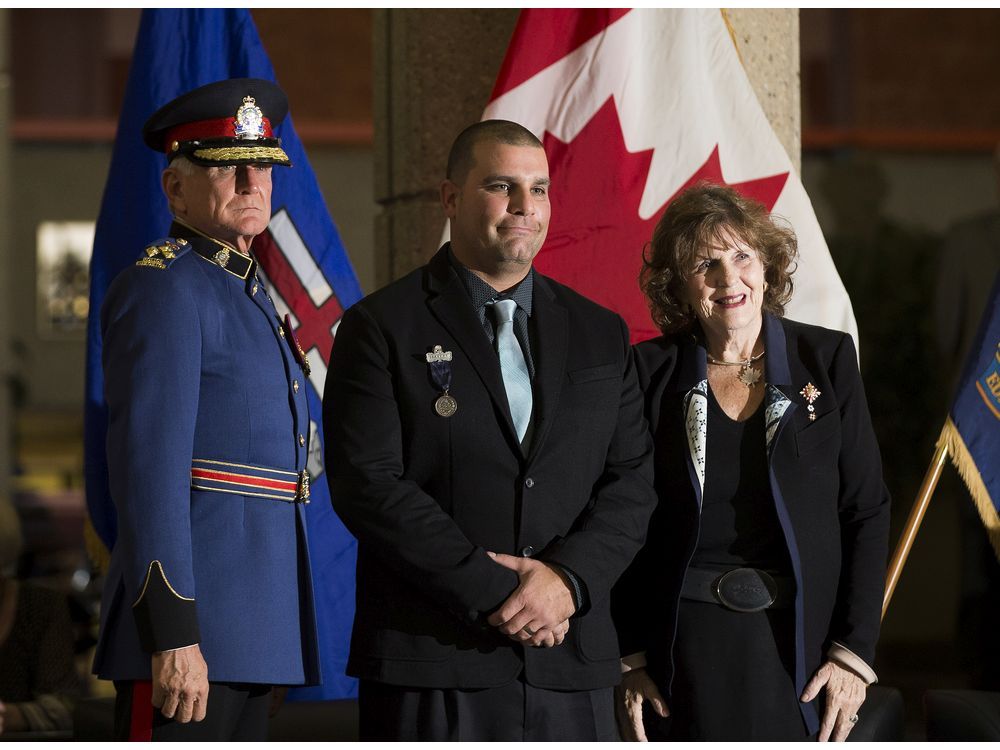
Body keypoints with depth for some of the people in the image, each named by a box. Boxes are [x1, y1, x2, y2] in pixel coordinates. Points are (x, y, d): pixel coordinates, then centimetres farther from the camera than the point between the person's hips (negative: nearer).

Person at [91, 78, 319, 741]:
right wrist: (173, 635, -24)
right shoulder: (163, 289, -10)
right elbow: (148, 469, -18)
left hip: (251, 629, 10)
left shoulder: (246, 294, 20)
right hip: (188, 624, -10)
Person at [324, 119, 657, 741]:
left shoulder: (600, 334, 15)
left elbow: (633, 482, 9)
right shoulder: (382, 328, 1)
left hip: (572, 666, 4)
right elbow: (369, 485, -8)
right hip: (429, 668, -4)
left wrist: (568, 578, -10)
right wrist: (494, 593, -13)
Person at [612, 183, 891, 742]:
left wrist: (854, 651, -5)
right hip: (685, 648, 0)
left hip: (801, 645, 0)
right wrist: (628, 658, -3)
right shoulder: (651, 372, 2)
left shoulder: (827, 357, 3)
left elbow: (867, 511, 2)